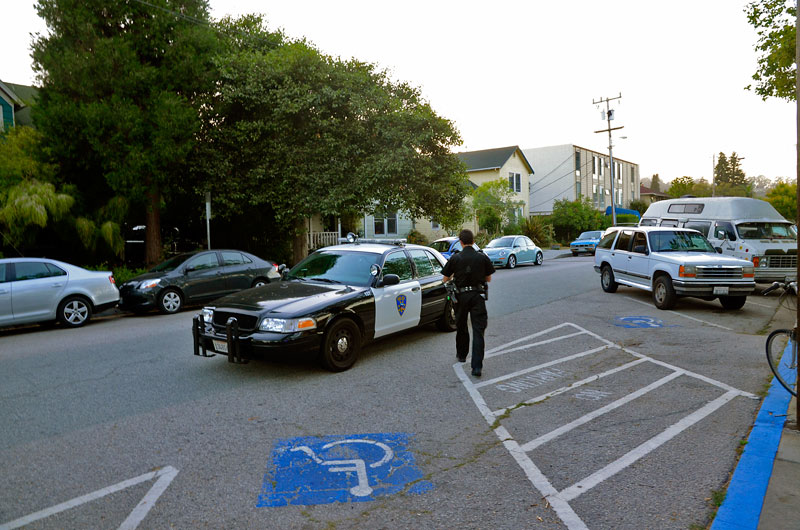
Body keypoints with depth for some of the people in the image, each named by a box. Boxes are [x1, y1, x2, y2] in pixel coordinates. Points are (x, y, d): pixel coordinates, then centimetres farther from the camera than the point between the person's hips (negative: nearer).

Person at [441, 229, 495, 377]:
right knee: (478, 331, -2)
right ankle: (477, 366, -10)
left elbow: (445, 279, 3)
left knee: (461, 327, 21)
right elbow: (488, 279, 9)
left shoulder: (455, 258, -5)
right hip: (478, 296, 0)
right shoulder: (483, 257, -1)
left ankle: (461, 355, 39)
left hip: (461, 296, 0)